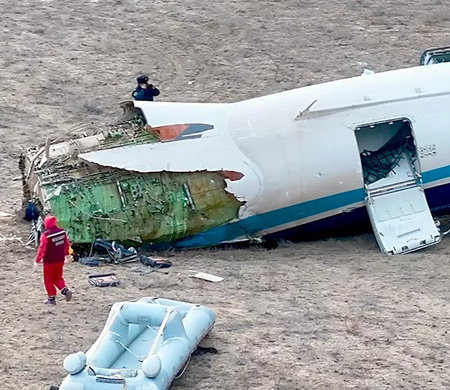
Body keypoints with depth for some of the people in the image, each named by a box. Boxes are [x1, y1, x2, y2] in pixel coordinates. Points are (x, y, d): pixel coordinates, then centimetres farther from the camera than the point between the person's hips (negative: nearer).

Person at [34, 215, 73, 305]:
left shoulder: (46, 235, -21)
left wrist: (37, 260, -7)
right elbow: (66, 244, 9)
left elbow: (42, 249, -18)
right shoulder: (62, 232, -3)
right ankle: (65, 290, 0)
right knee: (58, 278, 21)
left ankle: (51, 298, 14)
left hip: (49, 262, -6)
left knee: (48, 280, 10)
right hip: (60, 260, 6)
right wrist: (66, 254, 26)